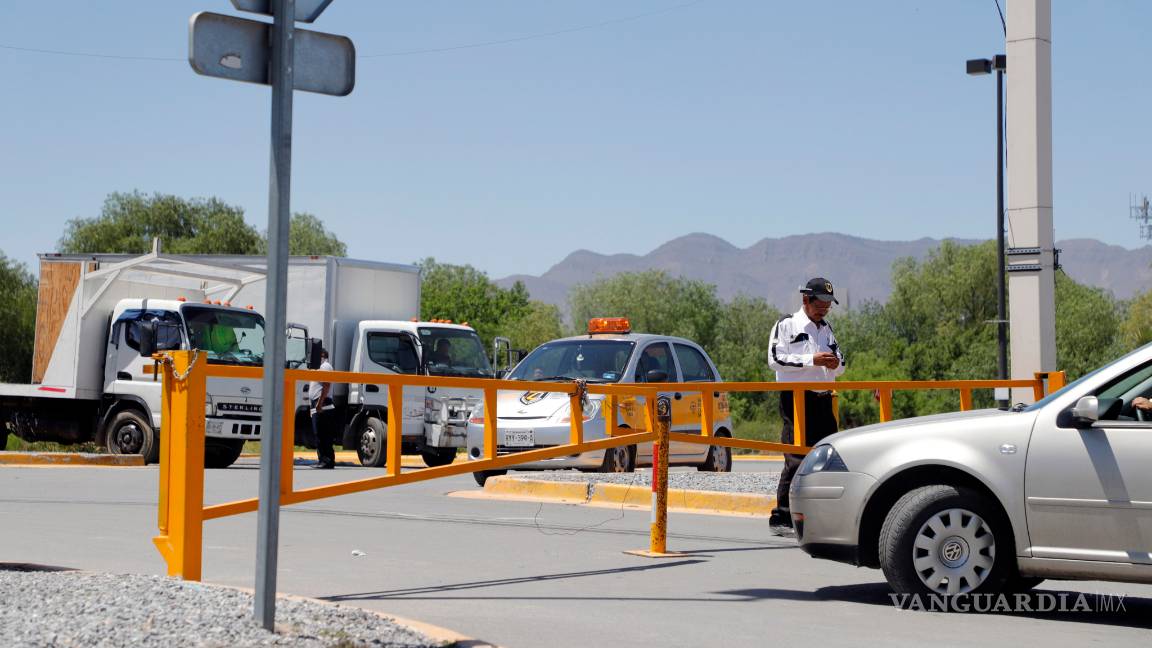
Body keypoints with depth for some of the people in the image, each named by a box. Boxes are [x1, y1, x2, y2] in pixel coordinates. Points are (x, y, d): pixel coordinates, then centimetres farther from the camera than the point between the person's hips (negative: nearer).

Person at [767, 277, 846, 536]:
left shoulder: (826, 329, 21)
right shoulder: (786, 325, 0)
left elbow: (839, 364, 26)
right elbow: (775, 359, -11)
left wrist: (836, 363, 1)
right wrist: (811, 360, -16)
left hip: (823, 400, 7)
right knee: (796, 459, -13)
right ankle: (781, 518, -10)